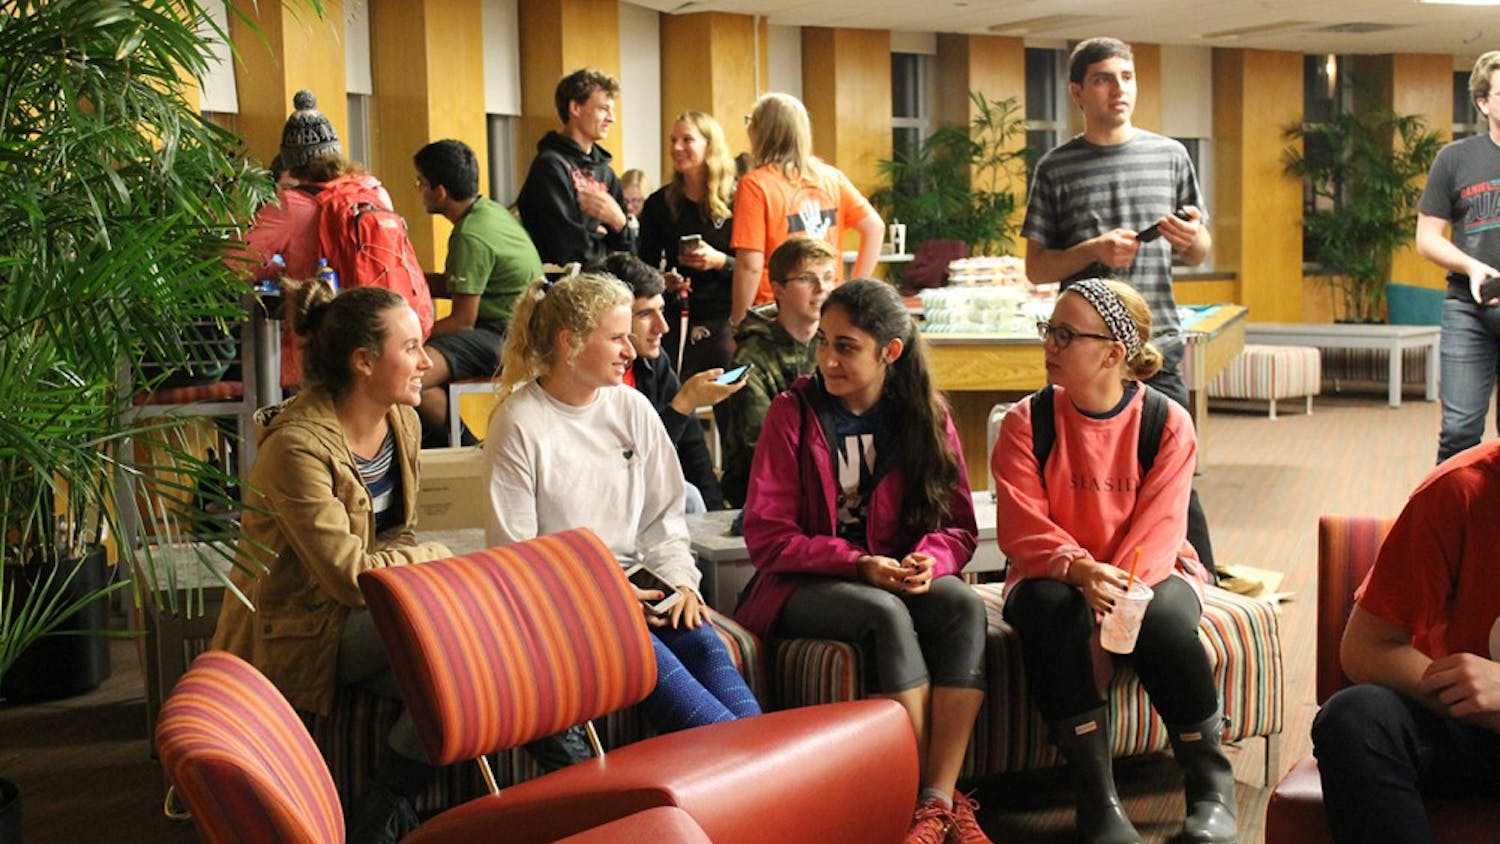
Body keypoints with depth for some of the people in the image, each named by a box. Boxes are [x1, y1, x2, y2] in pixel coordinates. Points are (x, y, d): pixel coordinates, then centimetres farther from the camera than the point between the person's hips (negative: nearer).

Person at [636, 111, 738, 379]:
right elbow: (645, 266, 12)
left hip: (723, 320, -2)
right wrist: (662, 281, -8)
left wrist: (720, 261, -18)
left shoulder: (735, 203, -1)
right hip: (674, 323, 2)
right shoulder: (659, 203, 7)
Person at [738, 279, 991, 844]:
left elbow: (958, 526, 5)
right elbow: (767, 537, -8)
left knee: (964, 605, -28)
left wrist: (929, 559, -20)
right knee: (887, 614, -34)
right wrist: (859, 565, -20)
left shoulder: (926, 417, 5)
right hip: (801, 586, -3)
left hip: (897, 577, 3)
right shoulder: (793, 412, -4)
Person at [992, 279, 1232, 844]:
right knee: (1051, 609, -35)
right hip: (1056, 577, 1)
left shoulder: (1167, 422, -7)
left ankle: (1211, 786, -10)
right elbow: (1021, 527, -14)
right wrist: (1079, 570, -34)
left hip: (1148, 573, 0)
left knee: (1164, 619, -34)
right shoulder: (1026, 422, -5)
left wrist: (1119, 592, -34)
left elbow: (1158, 529, -15)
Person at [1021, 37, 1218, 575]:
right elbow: (1036, 268, 4)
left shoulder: (1170, 156, 9)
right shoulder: (1057, 168, 5)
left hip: (1157, 348, 1)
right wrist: (1092, 252, -13)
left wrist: (1192, 239, -7)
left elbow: (1199, 256, 16)